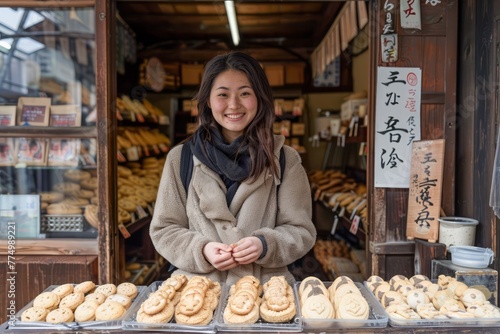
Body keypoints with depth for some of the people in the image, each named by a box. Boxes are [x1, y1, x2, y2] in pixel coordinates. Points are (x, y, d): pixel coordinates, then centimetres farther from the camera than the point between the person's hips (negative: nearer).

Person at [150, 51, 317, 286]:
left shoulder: (285, 160, 8)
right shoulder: (181, 158, 8)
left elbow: (302, 231, 8)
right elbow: (163, 230, 9)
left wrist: (266, 245, -11)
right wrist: (202, 250, -9)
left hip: (267, 286, 0)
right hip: (197, 287, 0)